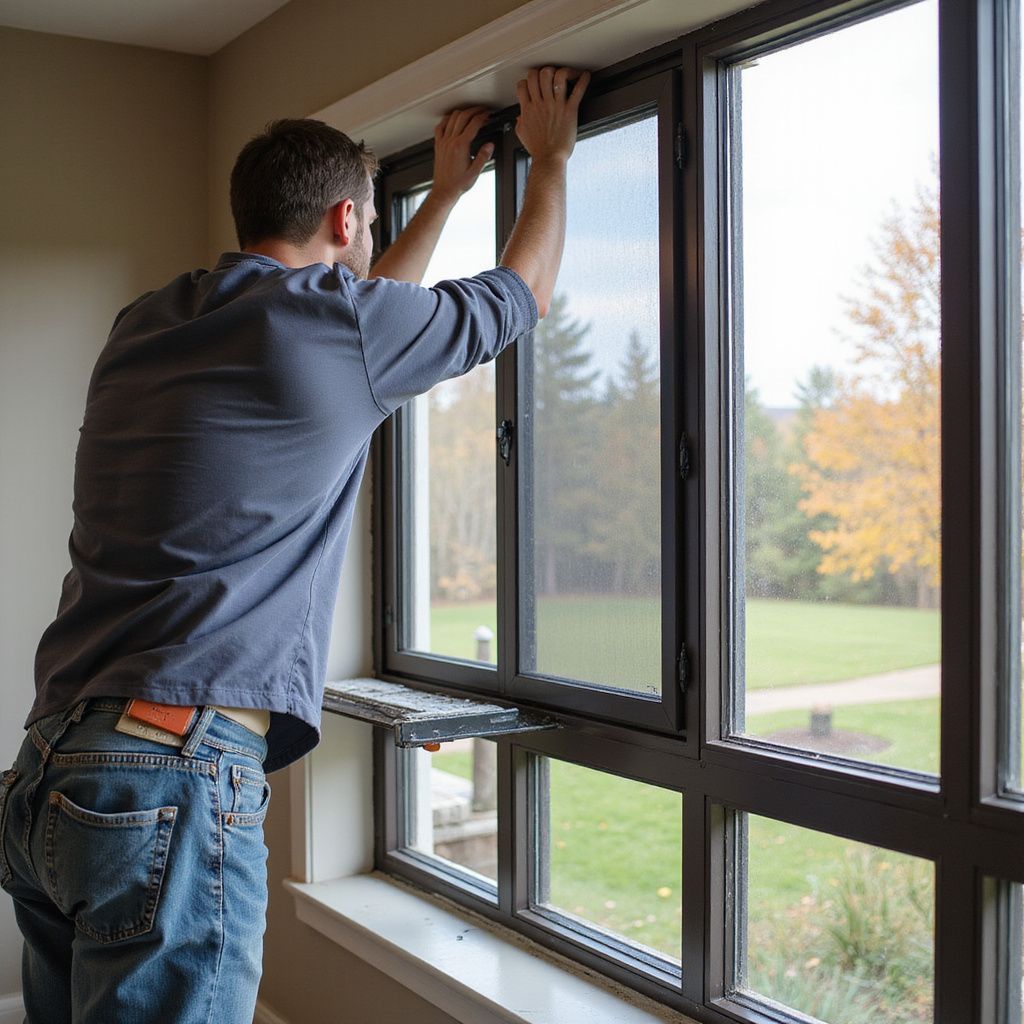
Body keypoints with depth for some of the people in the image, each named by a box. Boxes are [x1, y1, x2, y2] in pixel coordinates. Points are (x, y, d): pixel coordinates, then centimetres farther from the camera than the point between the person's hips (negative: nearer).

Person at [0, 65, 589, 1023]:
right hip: (174, 781, -8)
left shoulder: (146, 325, 15)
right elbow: (521, 290, 11)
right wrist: (550, 156, 29)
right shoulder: (330, 320, -7)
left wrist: (445, 196, 44)